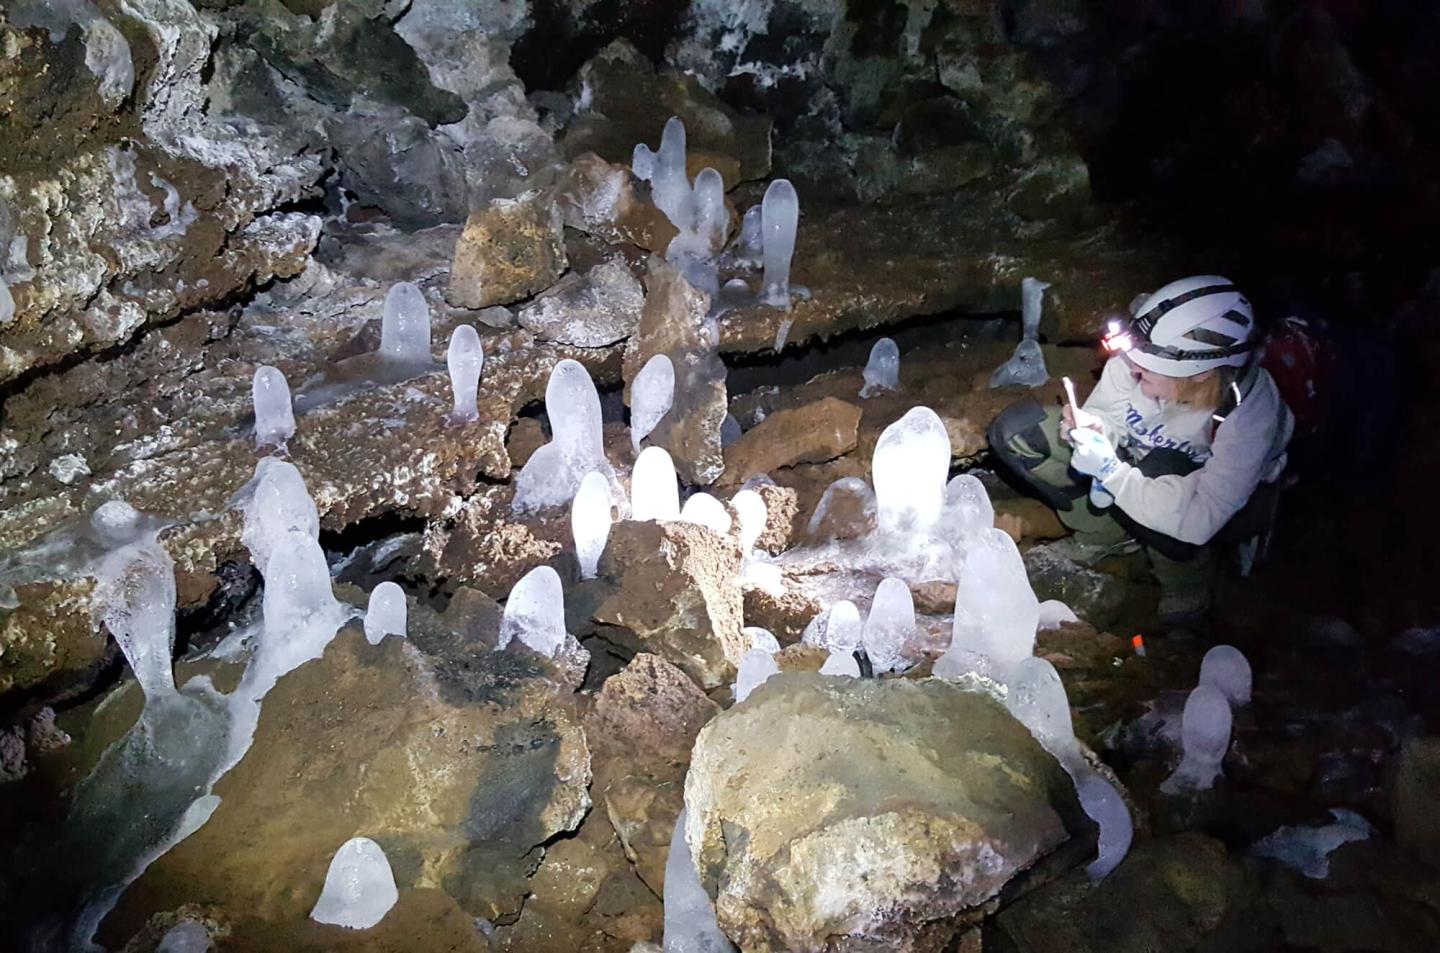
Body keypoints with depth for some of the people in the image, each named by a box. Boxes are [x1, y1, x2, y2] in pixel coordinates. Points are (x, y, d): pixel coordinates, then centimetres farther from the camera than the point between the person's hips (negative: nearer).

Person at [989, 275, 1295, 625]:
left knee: (1163, 470, -42)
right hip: (1142, 460, 4)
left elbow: (1199, 521, -39)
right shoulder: (1143, 355, -28)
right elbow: (1107, 413, -9)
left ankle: (1187, 583, -10)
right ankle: (1108, 535, 1)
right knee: (1017, 429, -13)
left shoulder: (1248, 415, -36)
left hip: (1227, 501, -4)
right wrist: (1092, 428, -33)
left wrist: (1109, 468, -41)